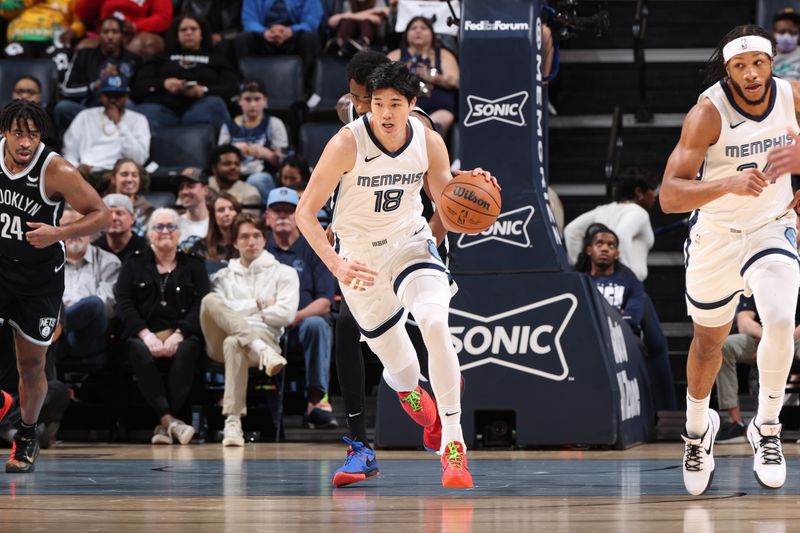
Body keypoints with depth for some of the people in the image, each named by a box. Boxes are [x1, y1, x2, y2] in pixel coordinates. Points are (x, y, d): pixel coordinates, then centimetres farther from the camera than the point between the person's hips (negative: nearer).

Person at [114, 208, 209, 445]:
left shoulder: (194, 265, 17)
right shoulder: (133, 264, 18)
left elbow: (202, 305, 3)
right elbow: (123, 304, 5)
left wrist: (178, 335, -15)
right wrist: (146, 335, -13)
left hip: (182, 334, 0)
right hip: (143, 334, 0)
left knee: (186, 351, -36)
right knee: (140, 352, -35)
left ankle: (165, 424, -36)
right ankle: (170, 420, -43)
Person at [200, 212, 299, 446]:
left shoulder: (283, 273, 19)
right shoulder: (224, 276, 27)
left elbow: (286, 314, 2)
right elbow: (219, 310, 7)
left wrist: (240, 312, 6)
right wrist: (257, 305, 1)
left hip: (265, 336, -2)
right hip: (221, 343, 2)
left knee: (234, 343, -40)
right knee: (211, 300, -29)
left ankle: (233, 421, -46)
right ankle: (261, 350, -43)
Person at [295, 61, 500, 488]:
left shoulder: (429, 143, -12)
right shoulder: (347, 144, -22)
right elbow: (305, 213, -19)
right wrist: (335, 264, -33)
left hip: (411, 244, 1)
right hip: (359, 257, -1)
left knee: (435, 324, -28)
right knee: (395, 360, 8)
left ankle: (454, 442, -22)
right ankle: (408, 387, 51)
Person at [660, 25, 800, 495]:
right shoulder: (709, 113, -24)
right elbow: (669, 197, -32)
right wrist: (730, 183, -46)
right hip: (715, 239, -1)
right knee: (709, 343, 17)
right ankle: (699, 429, 45)